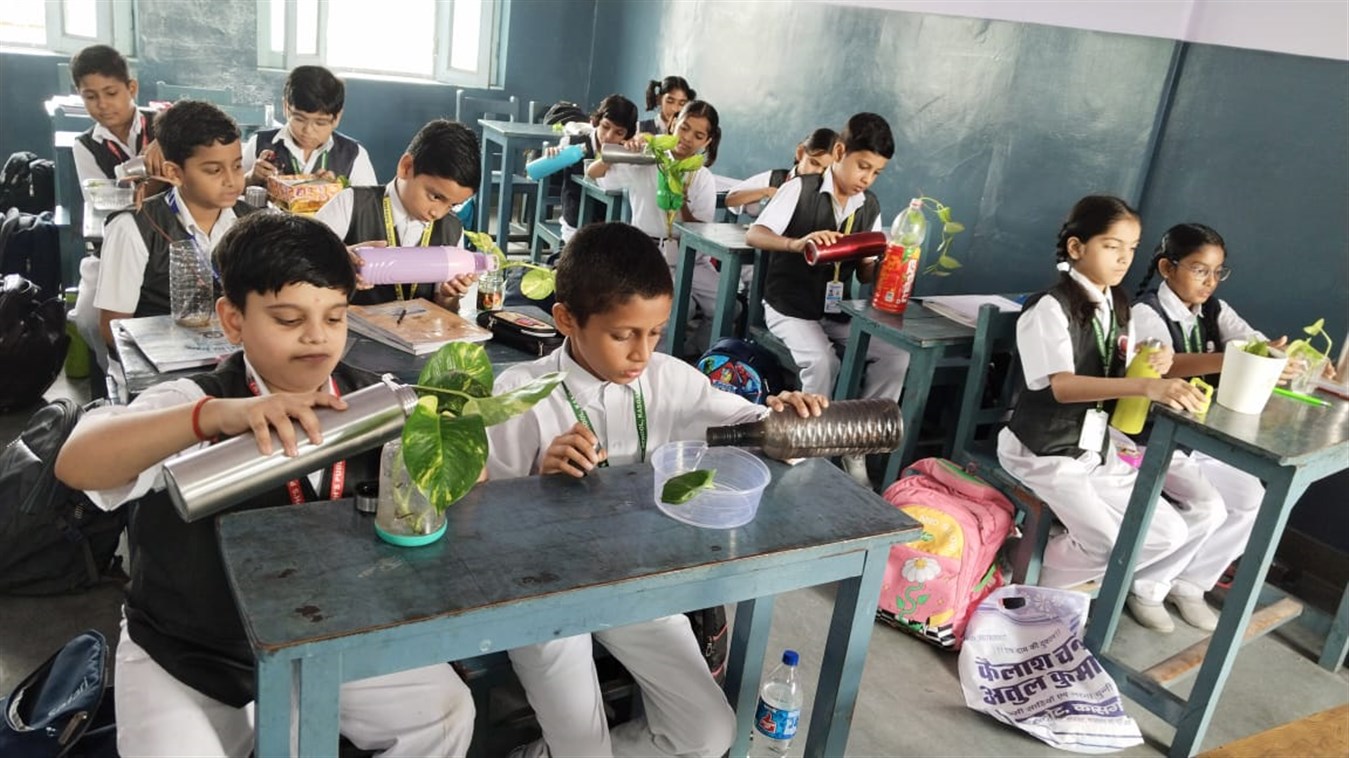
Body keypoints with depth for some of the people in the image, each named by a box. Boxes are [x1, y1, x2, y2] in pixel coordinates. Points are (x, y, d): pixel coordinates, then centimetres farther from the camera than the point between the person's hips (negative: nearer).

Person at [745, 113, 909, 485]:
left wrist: (882, 266, -16)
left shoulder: (871, 207, 7)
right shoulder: (800, 189, -8)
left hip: (838, 311, 5)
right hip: (790, 307, -5)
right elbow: (753, 234, -18)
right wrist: (797, 243, -36)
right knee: (822, 361, -31)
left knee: (895, 356, -14)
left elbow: (866, 274, 9)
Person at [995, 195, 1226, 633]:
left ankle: (1145, 586, 23)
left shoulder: (1118, 309, 10)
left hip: (1100, 447, 8)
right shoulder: (1051, 306, -15)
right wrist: (1147, 386, -41)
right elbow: (1061, 385, -29)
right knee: (1159, 536, -19)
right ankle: (1040, 571, 2)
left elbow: (1119, 383, 11)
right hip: (1047, 453, -8)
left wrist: (1152, 368, -12)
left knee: (1206, 509, 0)